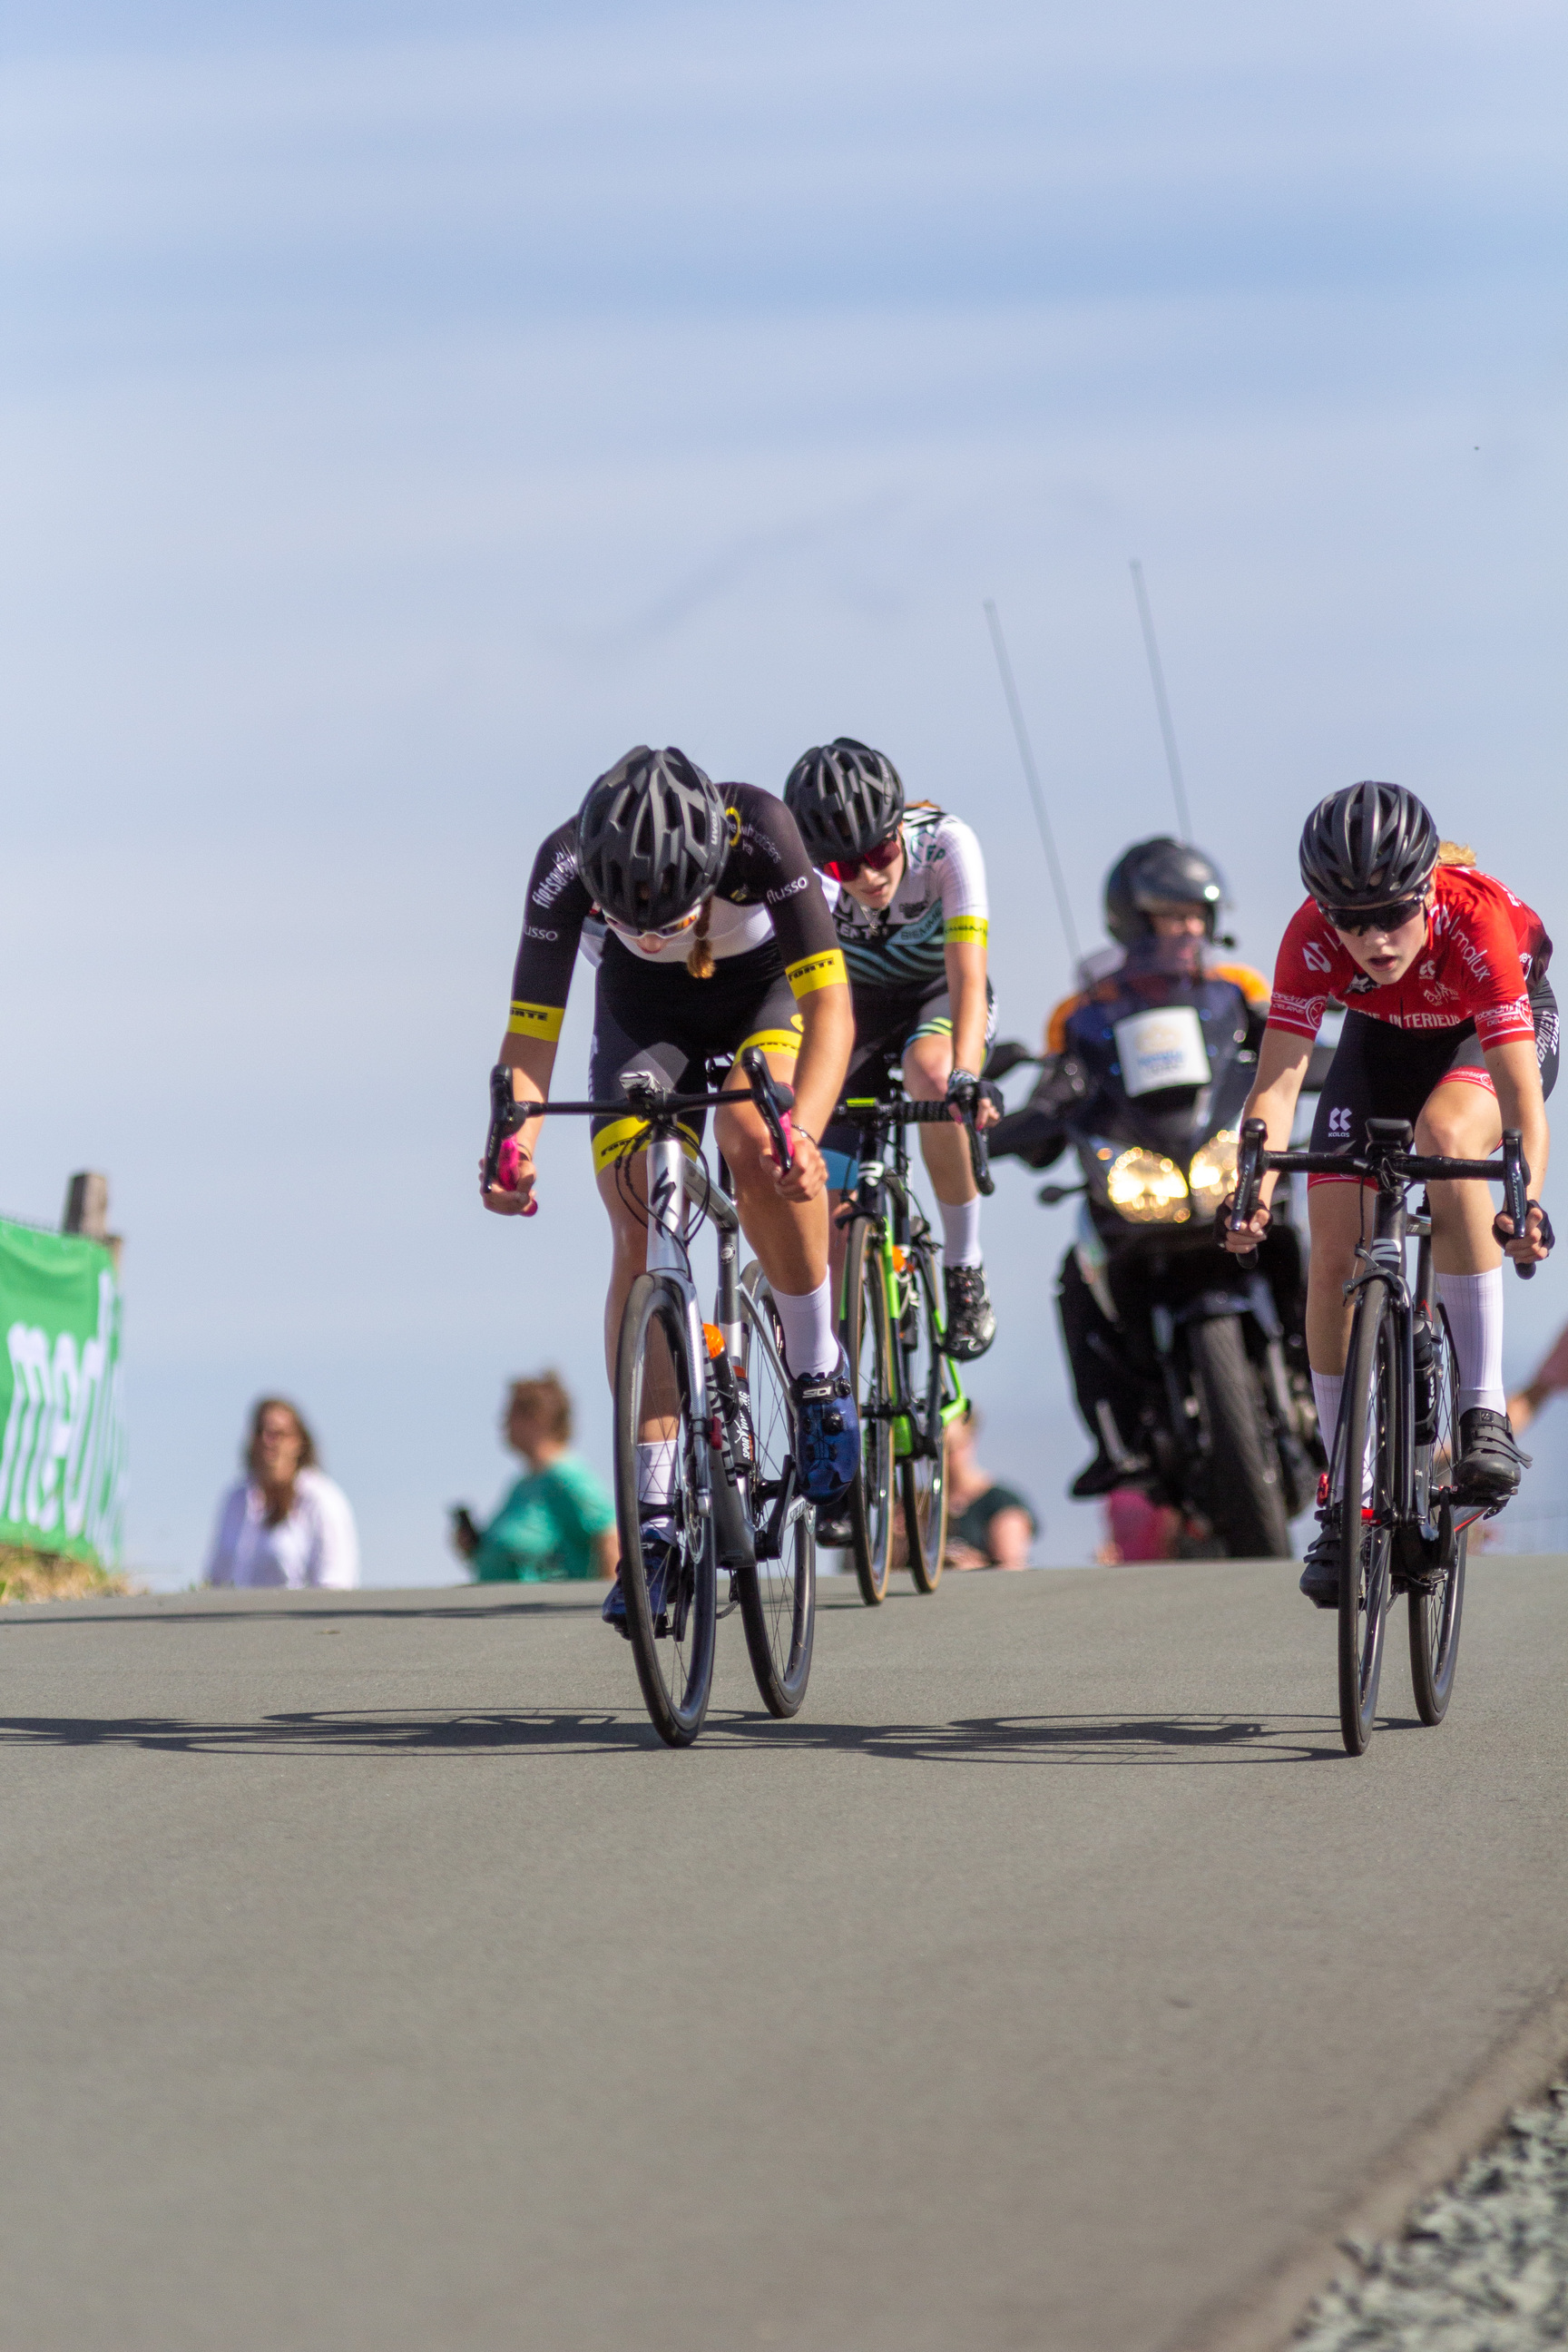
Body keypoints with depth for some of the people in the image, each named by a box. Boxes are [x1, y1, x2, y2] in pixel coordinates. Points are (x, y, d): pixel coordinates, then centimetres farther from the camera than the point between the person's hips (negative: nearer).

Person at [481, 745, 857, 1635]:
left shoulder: (759, 830, -38)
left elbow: (830, 1002, -39)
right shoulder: (567, 863, -32)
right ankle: (654, 1513, -7)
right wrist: (512, 1143, -48)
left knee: (756, 1145, -32)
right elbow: (531, 1030, -29)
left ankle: (819, 1369, -10)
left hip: (770, 991, -2)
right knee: (641, 1235, -12)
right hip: (645, 1012, 2)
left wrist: (802, 1129, -55)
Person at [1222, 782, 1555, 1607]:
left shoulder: (1478, 920, -39)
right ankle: (1345, 1503, 6)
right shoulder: (1314, 937, -32)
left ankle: (1485, 1409, -29)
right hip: (1386, 1039, 3)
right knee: (1334, 1253, -9)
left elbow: (1521, 1093, -43)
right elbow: (1277, 1080, -35)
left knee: (1446, 1135, -36)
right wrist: (1253, 1190, -53)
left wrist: (1526, 1201, -59)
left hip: (1499, 1030, -3)